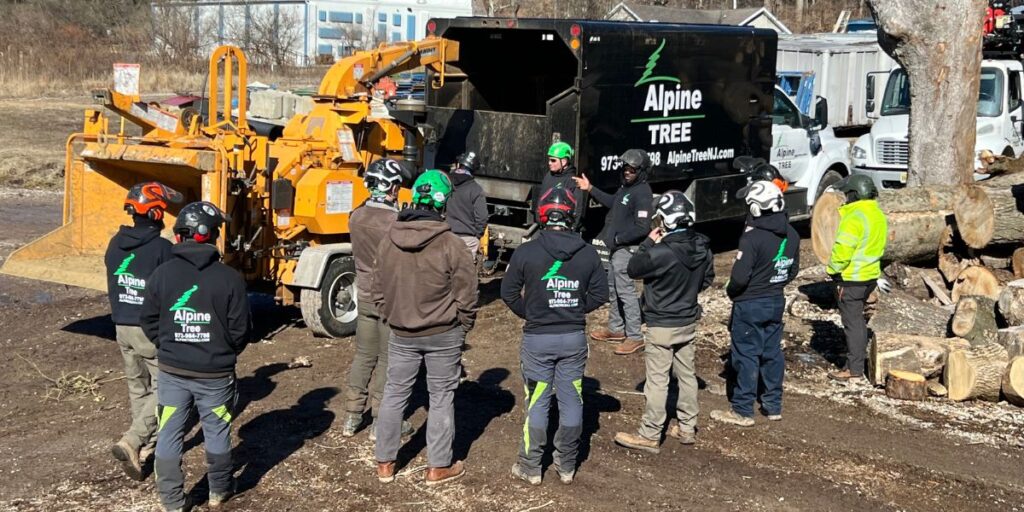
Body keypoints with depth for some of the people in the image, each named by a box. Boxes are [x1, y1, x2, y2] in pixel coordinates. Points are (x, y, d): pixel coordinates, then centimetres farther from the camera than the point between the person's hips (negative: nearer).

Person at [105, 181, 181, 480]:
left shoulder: (116, 243, 3)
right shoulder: (162, 248, -18)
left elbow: (113, 286, 12)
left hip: (122, 326, 7)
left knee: (137, 386, 19)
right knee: (163, 388, 2)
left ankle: (147, 444, 28)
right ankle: (131, 443, -11)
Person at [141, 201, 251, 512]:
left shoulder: (162, 274, -6)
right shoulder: (229, 278, -13)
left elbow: (149, 322, 2)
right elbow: (240, 329, -9)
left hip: (172, 371, 1)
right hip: (215, 373, -1)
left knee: (169, 436, 12)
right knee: (217, 433, 16)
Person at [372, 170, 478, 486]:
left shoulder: (389, 241, -4)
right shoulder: (450, 245, -17)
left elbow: (379, 290, 5)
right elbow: (466, 296, -11)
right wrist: (462, 329, 5)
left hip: (401, 335, 4)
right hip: (443, 335, -3)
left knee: (394, 394, 15)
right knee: (441, 398, 8)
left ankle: (385, 463, 24)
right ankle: (438, 467, 17)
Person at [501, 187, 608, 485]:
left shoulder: (526, 252, -12)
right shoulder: (588, 253, -5)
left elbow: (508, 292, -6)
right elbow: (600, 294, 1)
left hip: (537, 338, -2)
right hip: (574, 337, 2)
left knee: (537, 403, 8)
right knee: (571, 401, 12)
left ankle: (531, 467, 18)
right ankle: (567, 466, 23)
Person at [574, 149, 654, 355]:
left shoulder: (642, 194, -20)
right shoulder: (626, 187, 10)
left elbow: (642, 228, -26)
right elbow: (612, 202, 28)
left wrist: (617, 239, -19)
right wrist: (591, 189, 23)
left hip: (625, 250, -10)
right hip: (614, 248, 10)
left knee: (626, 291, -7)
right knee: (613, 289, 19)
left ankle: (635, 337, -2)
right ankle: (616, 329, 33)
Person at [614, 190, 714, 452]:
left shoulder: (661, 252, -27)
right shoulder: (702, 247, -5)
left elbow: (632, 269, -12)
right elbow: (707, 279, 10)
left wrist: (649, 242, -5)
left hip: (662, 326, -7)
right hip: (689, 322, 7)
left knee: (657, 381, 1)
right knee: (687, 375, 17)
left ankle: (649, 436, 10)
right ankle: (687, 428, 28)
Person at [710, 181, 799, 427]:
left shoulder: (752, 237, -23)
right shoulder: (791, 235, 2)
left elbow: (740, 276, -24)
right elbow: (793, 270, 12)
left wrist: (731, 292, -5)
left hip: (750, 305, -7)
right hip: (776, 302, 7)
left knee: (746, 355, 1)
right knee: (772, 353, 15)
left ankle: (742, 411, 8)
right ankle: (773, 406, 24)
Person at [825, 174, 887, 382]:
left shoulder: (855, 217, -22)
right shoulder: (878, 215, 8)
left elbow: (842, 250, -24)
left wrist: (833, 270, -9)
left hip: (851, 279, -9)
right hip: (870, 275, 9)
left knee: (852, 322, -1)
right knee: (857, 319, 20)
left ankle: (854, 369, 4)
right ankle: (858, 358, 29)